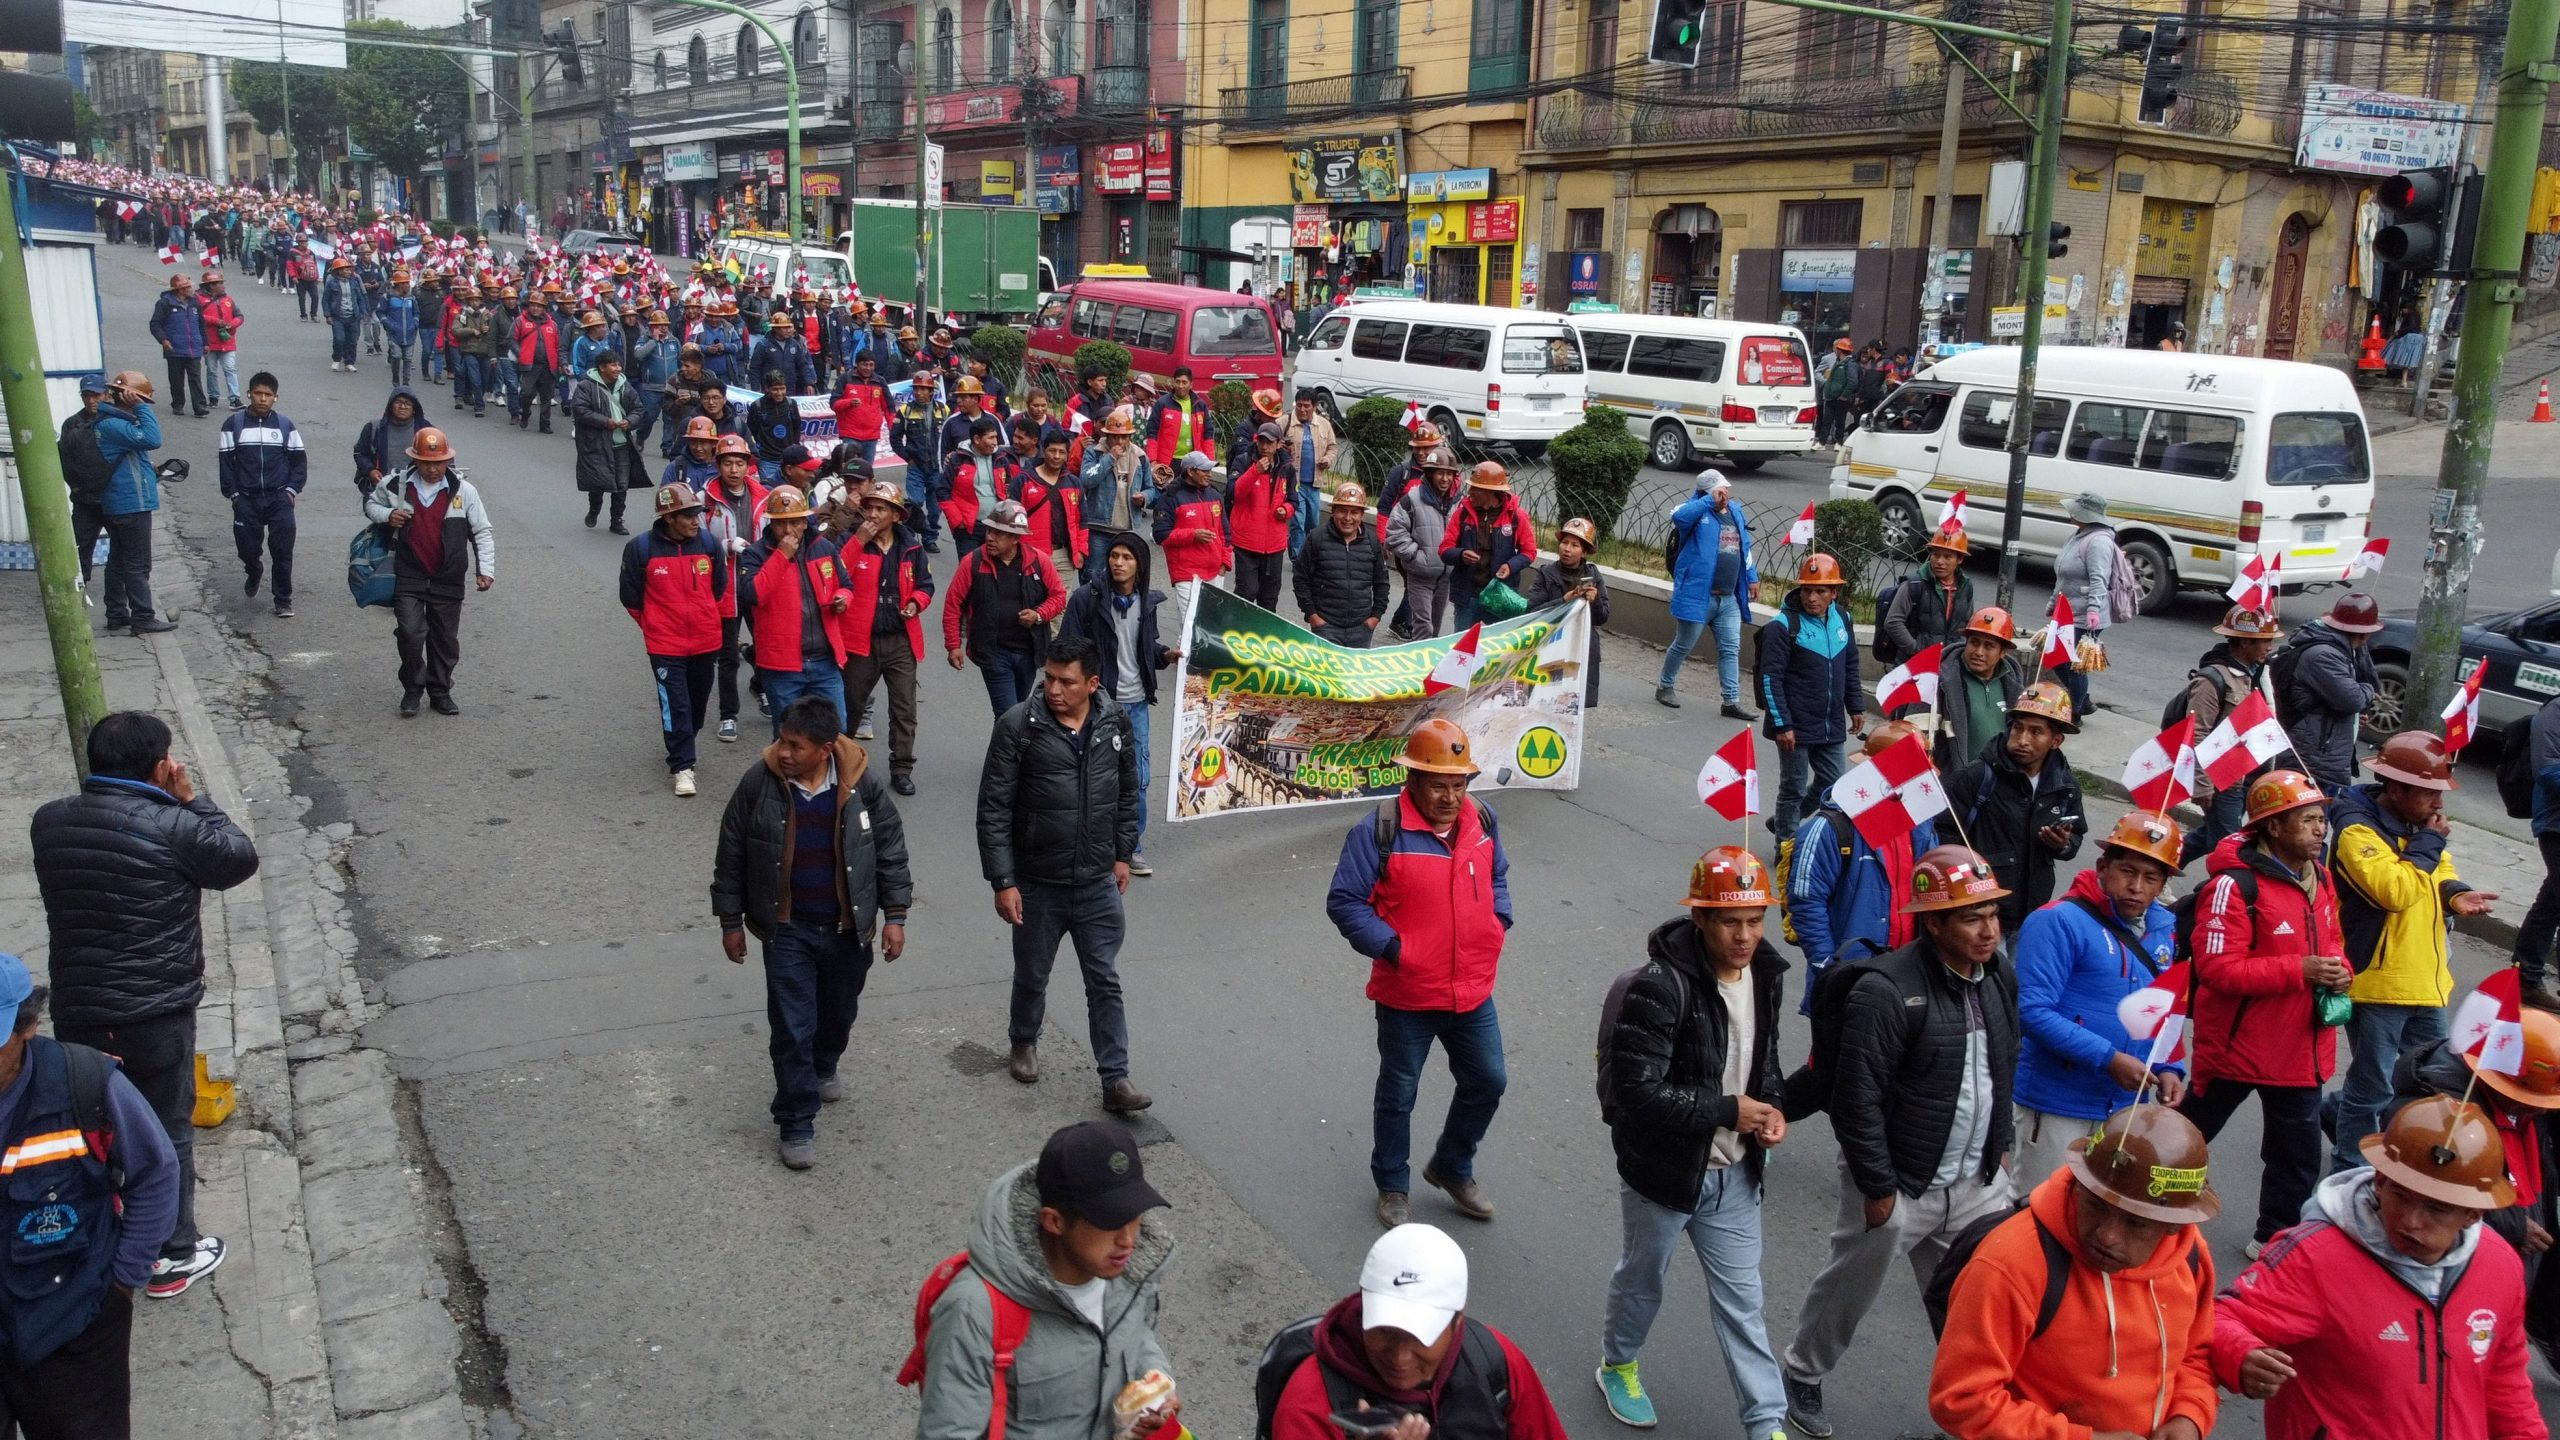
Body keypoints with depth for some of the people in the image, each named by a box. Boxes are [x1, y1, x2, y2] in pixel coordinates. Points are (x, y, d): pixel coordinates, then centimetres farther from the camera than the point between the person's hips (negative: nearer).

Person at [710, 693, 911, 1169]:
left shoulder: (863, 783, -15)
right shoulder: (759, 782, -15)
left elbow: (891, 849, -4)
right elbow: (731, 856, -3)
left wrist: (895, 915, -5)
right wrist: (731, 921, 1)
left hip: (848, 928, 2)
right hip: (787, 931, -2)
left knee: (839, 1016, 21)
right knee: (792, 1029, -1)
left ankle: (822, 1070, 51)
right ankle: (797, 1124, 15)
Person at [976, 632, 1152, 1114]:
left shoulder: (1116, 722, -6)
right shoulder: (1017, 726, -16)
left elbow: (1127, 792, 9)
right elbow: (993, 809, -13)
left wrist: (1123, 853, 10)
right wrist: (1002, 880, -14)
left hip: (1098, 883, 2)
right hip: (1037, 884, -2)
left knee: (1105, 983, 7)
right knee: (1032, 975, 19)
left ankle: (1115, 1081, 15)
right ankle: (1024, 1042, 46)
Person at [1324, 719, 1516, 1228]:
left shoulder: (1482, 820, -1)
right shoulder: (1380, 832, -19)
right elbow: (1343, 902, -15)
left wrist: (1497, 922, 3)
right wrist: (1390, 948, -19)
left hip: (1473, 991, 5)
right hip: (1407, 996, -5)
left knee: (1487, 1082, 17)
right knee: (1398, 1095, 13)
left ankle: (1453, 1168, 41)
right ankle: (1393, 1187, 35)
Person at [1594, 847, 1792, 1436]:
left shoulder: (1766, 972, -5)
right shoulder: (1660, 986, -28)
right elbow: (1638, 1092, -29)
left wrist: (1772, 1105, -7)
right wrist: (1728, 1110, -23)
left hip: (1734, 1171, 5)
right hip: (1663, 1167, -5)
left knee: (1742, 1300, 14)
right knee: (1641, 1280, 20)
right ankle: (1617, 1366, 47)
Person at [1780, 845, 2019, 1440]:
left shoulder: (1999, 977, 0)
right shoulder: (1887, 990, -24)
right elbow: (1858, 1100, -22)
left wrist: (1999, 1147, 16)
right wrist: (1878, 1187, -17)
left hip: (1978, 1182, 5)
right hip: (1900, 1185, -5)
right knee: (1849, 1291, 14)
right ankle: (1803, 1375, 38)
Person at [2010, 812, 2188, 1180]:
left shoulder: (2163, 930, 8)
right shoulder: (2059, 922, -15)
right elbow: (2033, 1011, -22)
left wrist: (2169, 1068, 1)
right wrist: (2109, 1059, -23)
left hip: (2126, 1108, 7)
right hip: (2057, 1108, -7)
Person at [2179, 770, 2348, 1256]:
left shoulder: (2320, 878, 5)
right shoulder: (2235, 883, -23)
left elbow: (2331, 939, 19)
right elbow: (2217, 967, -27)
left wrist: (2338, 971, -4)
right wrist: (2300, 970, -27)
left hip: (2301, 1047, 8)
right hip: (2237, 1045, -8)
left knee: (2298, 1153, 19)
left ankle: (2276, 1236, 37)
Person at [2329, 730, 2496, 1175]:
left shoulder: (2418, 822, 8)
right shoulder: (2358, 829, -20)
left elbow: (2440, 873, 17)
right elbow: (2393, 890, -30)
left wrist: (2456, 893, -6)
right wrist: (2428, 842, -20)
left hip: (2426, 980, 9)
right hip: (2377, 983, -9)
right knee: (2372, 1088, 3)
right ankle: (2349, 1173, 18)